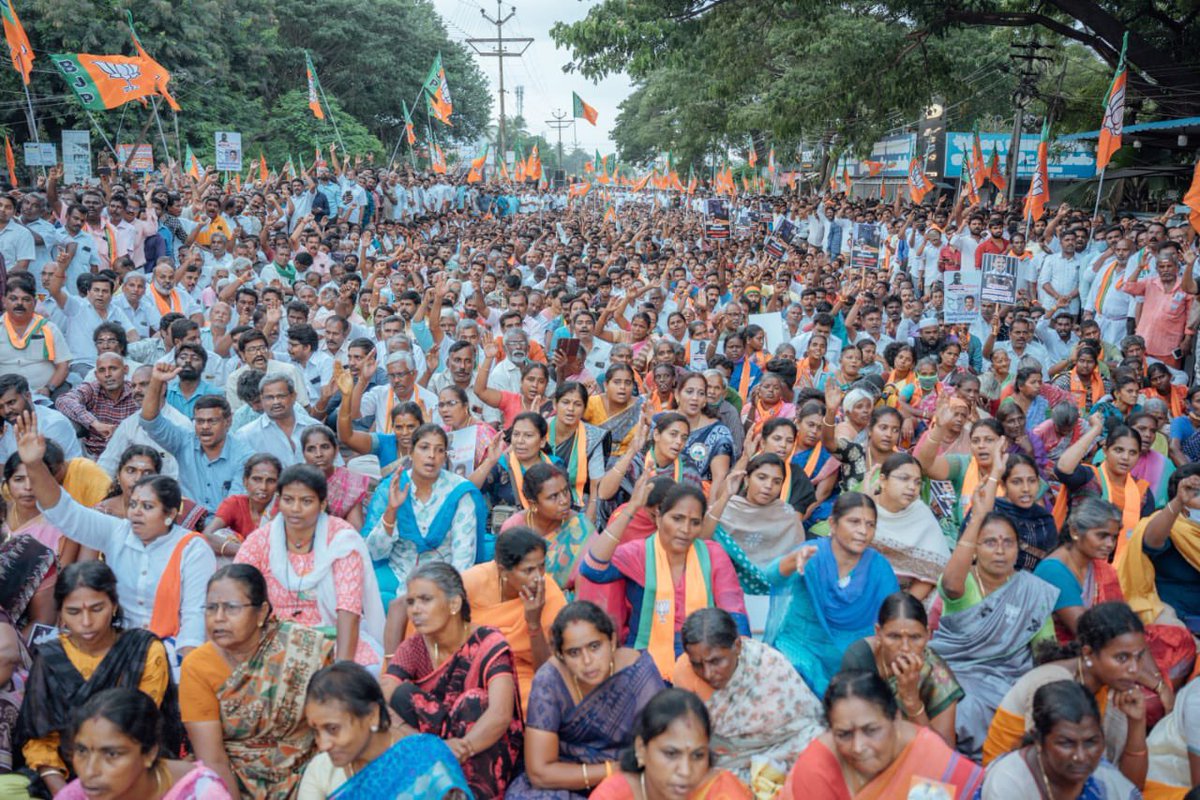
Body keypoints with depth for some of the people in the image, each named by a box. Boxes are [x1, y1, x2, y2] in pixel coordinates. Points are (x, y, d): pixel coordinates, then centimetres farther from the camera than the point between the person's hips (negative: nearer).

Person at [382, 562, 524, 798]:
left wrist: (458, 750, -48)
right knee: (403, 693, -18)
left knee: (474, 700, -29)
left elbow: (500, 714, -32)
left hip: (489, 757, -3)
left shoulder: (488, 643, -16)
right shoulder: (412, 648, -5)